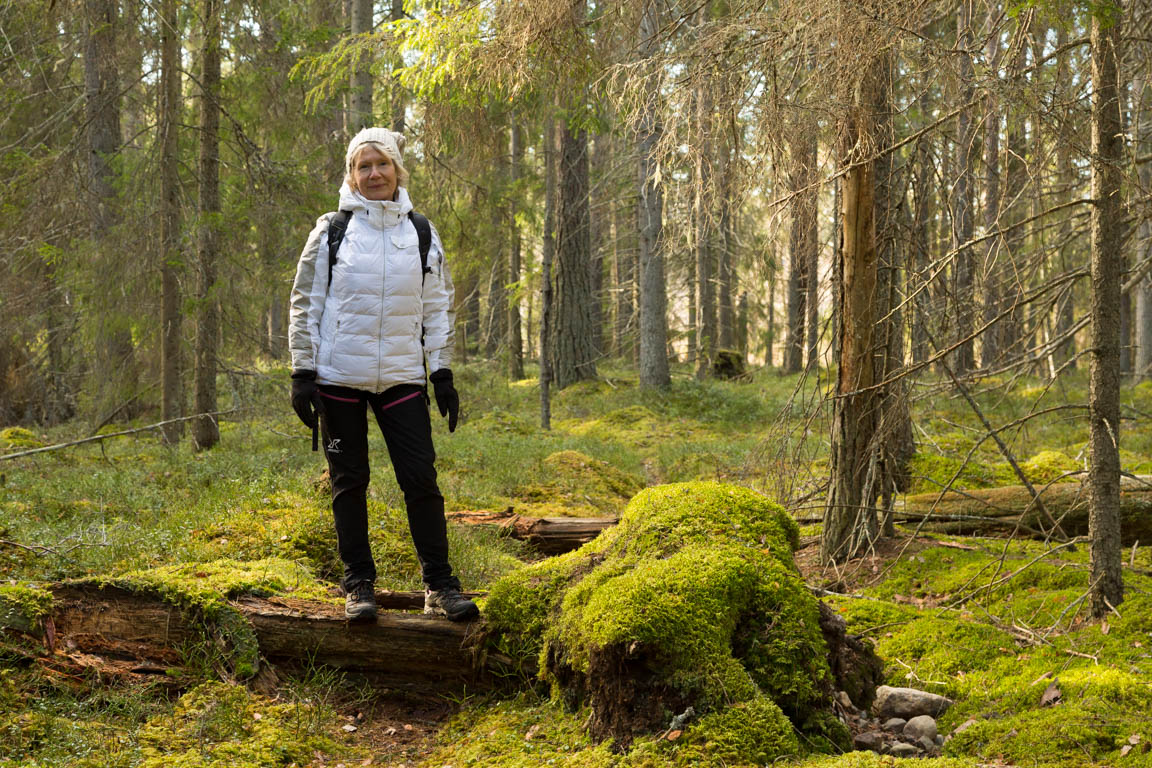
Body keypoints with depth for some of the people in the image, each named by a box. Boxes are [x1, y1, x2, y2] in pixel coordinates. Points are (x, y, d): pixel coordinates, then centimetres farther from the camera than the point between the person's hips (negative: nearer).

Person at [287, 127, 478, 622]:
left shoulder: (421, 234, 9)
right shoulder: (331, 231, 2)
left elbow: (437, 309, 13)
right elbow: (306, 306, 3)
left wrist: (443, 374, 8)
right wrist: (302, 373, -3)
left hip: (401, 377, 1)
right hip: (339, 377, -1)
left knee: (421, 478, -4)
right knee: (349, 482, 4)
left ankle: (439, 586, 3)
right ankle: (359, 585, 13)